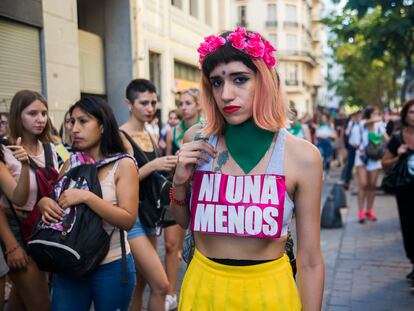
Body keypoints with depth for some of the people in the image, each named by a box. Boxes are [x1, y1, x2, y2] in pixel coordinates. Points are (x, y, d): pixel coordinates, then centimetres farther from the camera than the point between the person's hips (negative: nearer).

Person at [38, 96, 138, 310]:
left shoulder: (123, 164, -10)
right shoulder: (71, 164, 4)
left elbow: (128, 220, -18)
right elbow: (51, 200, 12)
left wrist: (86, 197, -25)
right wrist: (44, 203, -11)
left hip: (111, 266, -4)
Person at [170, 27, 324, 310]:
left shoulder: (302, 156, -15)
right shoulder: (197, 141, -9)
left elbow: (310, 261, -8)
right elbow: (183, 222, 4)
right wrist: (180, 182, -14)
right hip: (204, 286, 2)